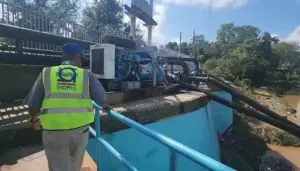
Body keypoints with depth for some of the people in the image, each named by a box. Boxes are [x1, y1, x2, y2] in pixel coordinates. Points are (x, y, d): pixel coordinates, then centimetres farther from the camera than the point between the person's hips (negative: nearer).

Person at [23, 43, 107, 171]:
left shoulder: (46, 73, 2)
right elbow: (102, 101, -4)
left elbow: (33, 105, 2)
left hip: (54, 130, 0)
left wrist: (34, 120, 22)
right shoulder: (87, 74, -1)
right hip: (80, 128, 1)